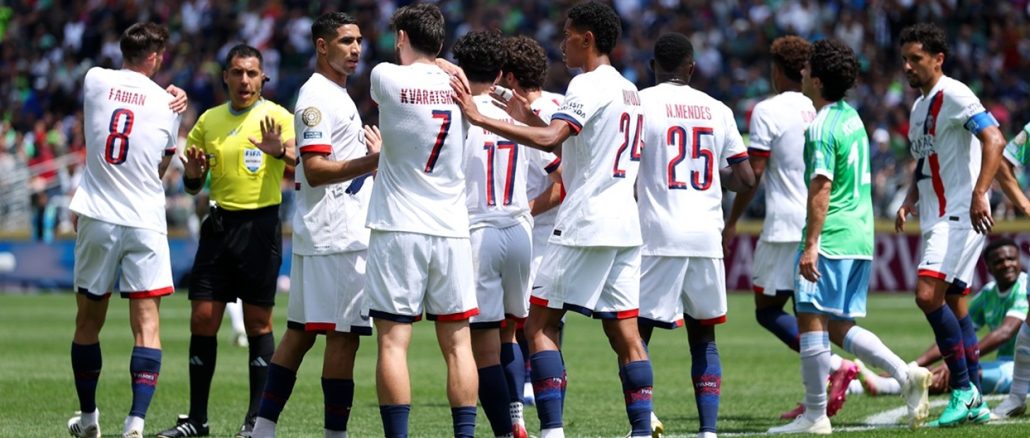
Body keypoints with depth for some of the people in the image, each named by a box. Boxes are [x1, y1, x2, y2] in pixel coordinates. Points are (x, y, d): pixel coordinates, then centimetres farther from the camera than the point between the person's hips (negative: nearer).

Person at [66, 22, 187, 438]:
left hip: (96, 219, 2)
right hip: (145, 223, -2)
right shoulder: (166, 104, -1)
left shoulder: (94, 80, 0)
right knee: (146, 323, -2)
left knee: (88, 319, 14)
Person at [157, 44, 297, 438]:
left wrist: (279, 151, -37)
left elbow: (299, 165, -16)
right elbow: (192, 184, 17)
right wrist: (193, 171, -6)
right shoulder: (209, 121, 12)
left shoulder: (276, 117, -2)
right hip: (220, 224, 4)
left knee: (258, 322, -2)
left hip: (260, 225, -4)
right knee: (203, 319, 1)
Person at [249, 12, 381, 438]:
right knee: (344, 334, -9)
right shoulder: (316, 97, -12)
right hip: (336, 238, -11)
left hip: (345, 233, 11)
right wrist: (370, 162, -29)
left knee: (300, 332, 10)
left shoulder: (337, 95, 20)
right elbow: (314, 169, -20)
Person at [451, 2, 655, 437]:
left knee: (540, 324, -5)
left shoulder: (588, 86, -10)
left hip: (584, 226, -9)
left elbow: (550, 139, -25)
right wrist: (531, 121, 21)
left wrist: (481, 118, -25)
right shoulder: (629, 91, 18)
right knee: (625, 332, 8)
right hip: (625, 226, 9)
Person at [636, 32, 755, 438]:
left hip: (656, 237, -4)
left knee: (634, 334, 2)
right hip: (706, 237, 4)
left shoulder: (640, 102, -2)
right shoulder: (717, 110, 10)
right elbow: (745, 178, 11)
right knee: (703, 338, 14)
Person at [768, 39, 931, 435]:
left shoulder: (822, 127, -13)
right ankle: (905, 374, -1)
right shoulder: (852, 117, 16)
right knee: (840, 327, 13)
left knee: (812, 320, -5)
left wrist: (810, 245, -22)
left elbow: (821, 187, -20)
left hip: (832, 237, -9)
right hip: (860, 238, 9)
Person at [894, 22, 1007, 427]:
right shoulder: (919, 106, 18)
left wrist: (979, 194, -30)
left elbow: (994, 140, -21)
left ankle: (963, 388, -13)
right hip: (937, 218, 10)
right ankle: (974, 403, 11)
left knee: (928, 294, -20)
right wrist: (909, 203, 13)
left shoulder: (954, 96, -11)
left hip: (960, 215, -10)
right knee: (954, 305, 8)